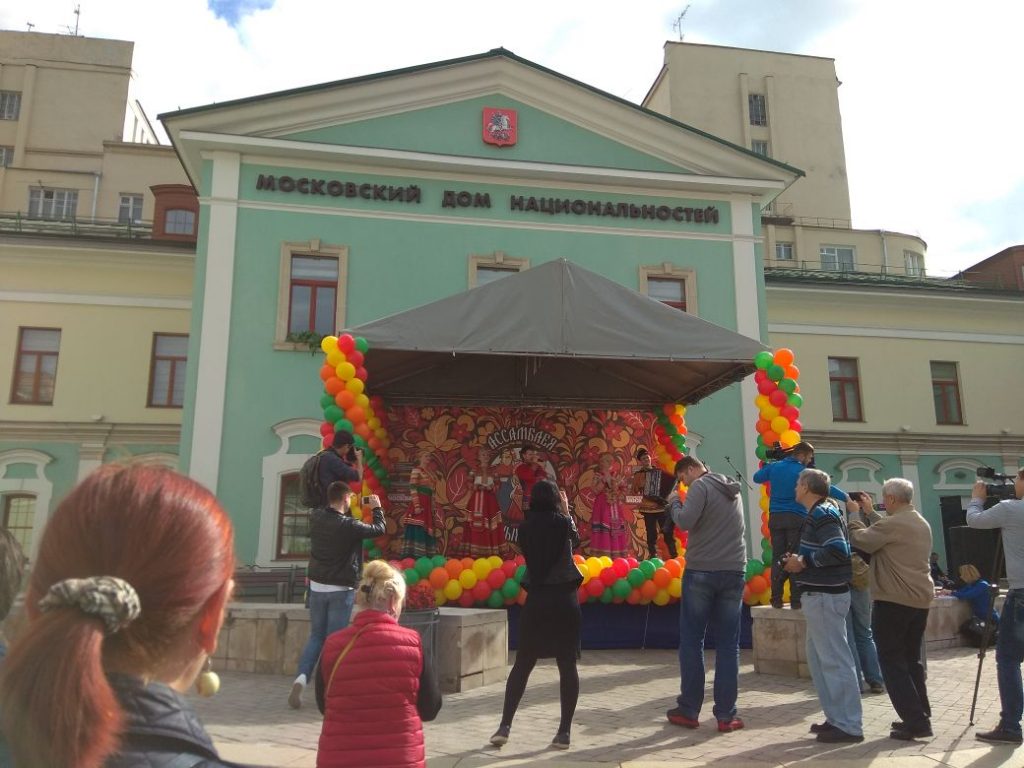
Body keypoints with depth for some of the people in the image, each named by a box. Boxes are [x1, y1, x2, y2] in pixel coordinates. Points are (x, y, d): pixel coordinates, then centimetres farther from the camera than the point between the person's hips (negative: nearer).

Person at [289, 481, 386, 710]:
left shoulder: (316, 518, -4)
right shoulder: (349, 525, -18)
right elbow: (379, 529, -4)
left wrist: (348, 507, 23)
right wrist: (377, 508, 11)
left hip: (317, 586, 5)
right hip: (340, 590, -5)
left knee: (316, 636, 16)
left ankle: (302, 677, -1)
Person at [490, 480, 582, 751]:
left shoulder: (525, 527, 0)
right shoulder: (561, 522, -5)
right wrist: (566, 513, 20)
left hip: (536, 599, 2)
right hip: (564, 598, -2)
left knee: (522, 665, 11)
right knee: (567, 665, 7)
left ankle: (505, 726, 8)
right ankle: (564, 732, 9)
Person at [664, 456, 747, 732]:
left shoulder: (701, 486, -7)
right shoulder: (733, 490, 17)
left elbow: (685, 522, -18)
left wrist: (674, 503, 1)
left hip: (701, 571, -5)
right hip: (733, 572, 6)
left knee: (691, 641, 5)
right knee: (728, 644, 7)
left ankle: (689, 711, 10)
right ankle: (726, 715, 8)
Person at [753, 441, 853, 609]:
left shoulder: (774, 467, 6)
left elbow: (756, 478, 18)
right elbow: (826, 488, -7)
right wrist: (846, 498, 0)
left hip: (775, 518, 4)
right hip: (796, 519, -4)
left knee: (777, 558, 6)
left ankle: (776, 599, 4)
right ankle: (796, 600, -2)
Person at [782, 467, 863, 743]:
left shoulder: (822, 514, -15)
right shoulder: (820, 513, 16)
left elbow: (838, 551, -26)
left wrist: (804, 562, -17)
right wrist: (801, 561, 4)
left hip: (824, 595, -11)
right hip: (821, 593, 11)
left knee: (834, 660, -5)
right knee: (817, 657, 15)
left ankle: (849, 725, 2)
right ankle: (836, 717, 22)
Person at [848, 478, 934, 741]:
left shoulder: (892, 524, -17)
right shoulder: (922, 524, 13)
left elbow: (863, 541, -9)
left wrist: (854, 526, 11)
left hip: (894, 600, -9)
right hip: (920, 598, 9)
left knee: (892, 660, -1)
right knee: (911, 659, 17)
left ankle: (915, 721, -4)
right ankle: (921, 716, 22)